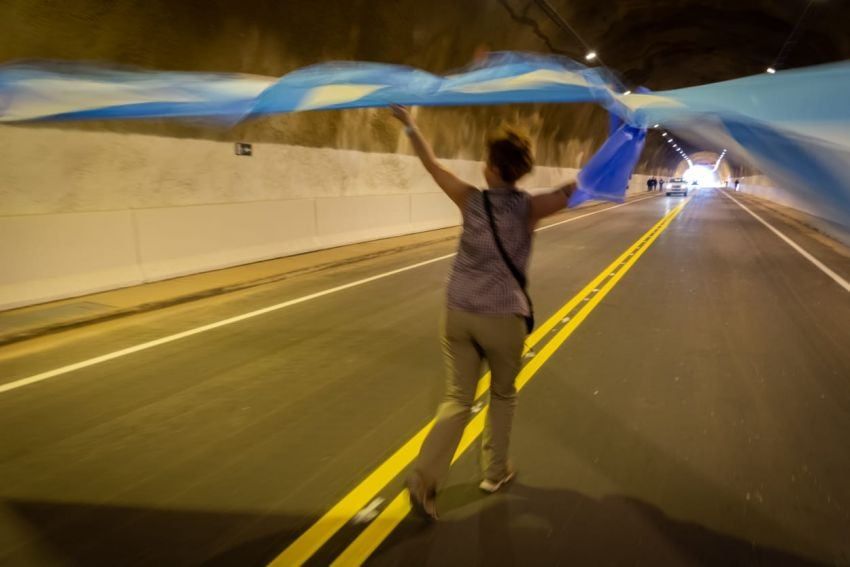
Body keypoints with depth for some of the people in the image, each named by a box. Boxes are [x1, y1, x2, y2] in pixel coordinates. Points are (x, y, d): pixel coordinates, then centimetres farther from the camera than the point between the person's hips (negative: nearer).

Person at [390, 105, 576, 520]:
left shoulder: (470, 200, -2)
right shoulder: (529, 208, -8)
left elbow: (431, 164, 9)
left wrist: (409, 124, 22)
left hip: (458, 313, 2)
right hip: (502, 318, -2)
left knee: (457, 399, 10)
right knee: (503, 395, 22)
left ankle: (424, 477, -4)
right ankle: (494, 472, 31)